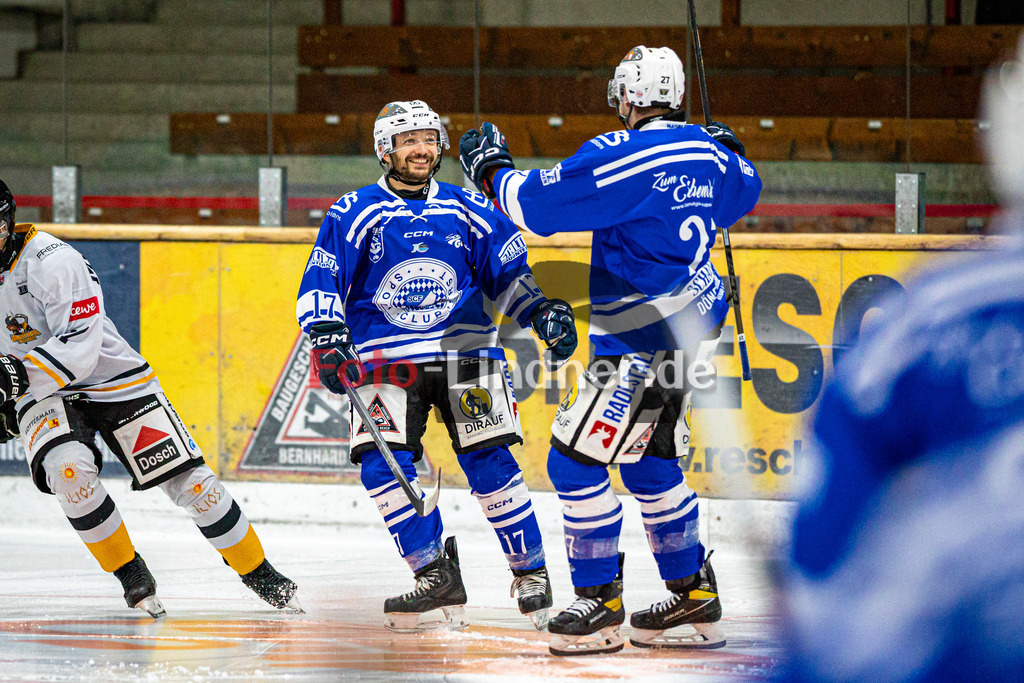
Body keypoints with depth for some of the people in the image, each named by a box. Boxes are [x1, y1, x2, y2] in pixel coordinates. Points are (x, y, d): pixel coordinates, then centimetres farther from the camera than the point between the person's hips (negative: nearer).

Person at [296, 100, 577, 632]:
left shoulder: (467, 210, 7)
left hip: (464, 352, 0)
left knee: (489, 464, -8)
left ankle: (531, 572, 7)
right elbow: (320, 284, -1)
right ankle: (436, 577, -7)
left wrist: (543, 311, -1)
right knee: (382, 467, -15)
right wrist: (328, 341, -15)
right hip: (386, 360, 0)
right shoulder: (354, 214, 1)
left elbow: (509, 274, 14)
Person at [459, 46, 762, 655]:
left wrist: (492, 169, 3)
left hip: (646, 341, -9)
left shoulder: (624, 155, -19)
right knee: (649, 463, 20)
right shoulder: (708, 153, 6)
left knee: (577, 461, -3)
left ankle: (599, 606, 1)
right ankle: (695, 598, 23)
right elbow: (744, 191, 30)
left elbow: (536, 204, -16)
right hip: (692, 328, 9)